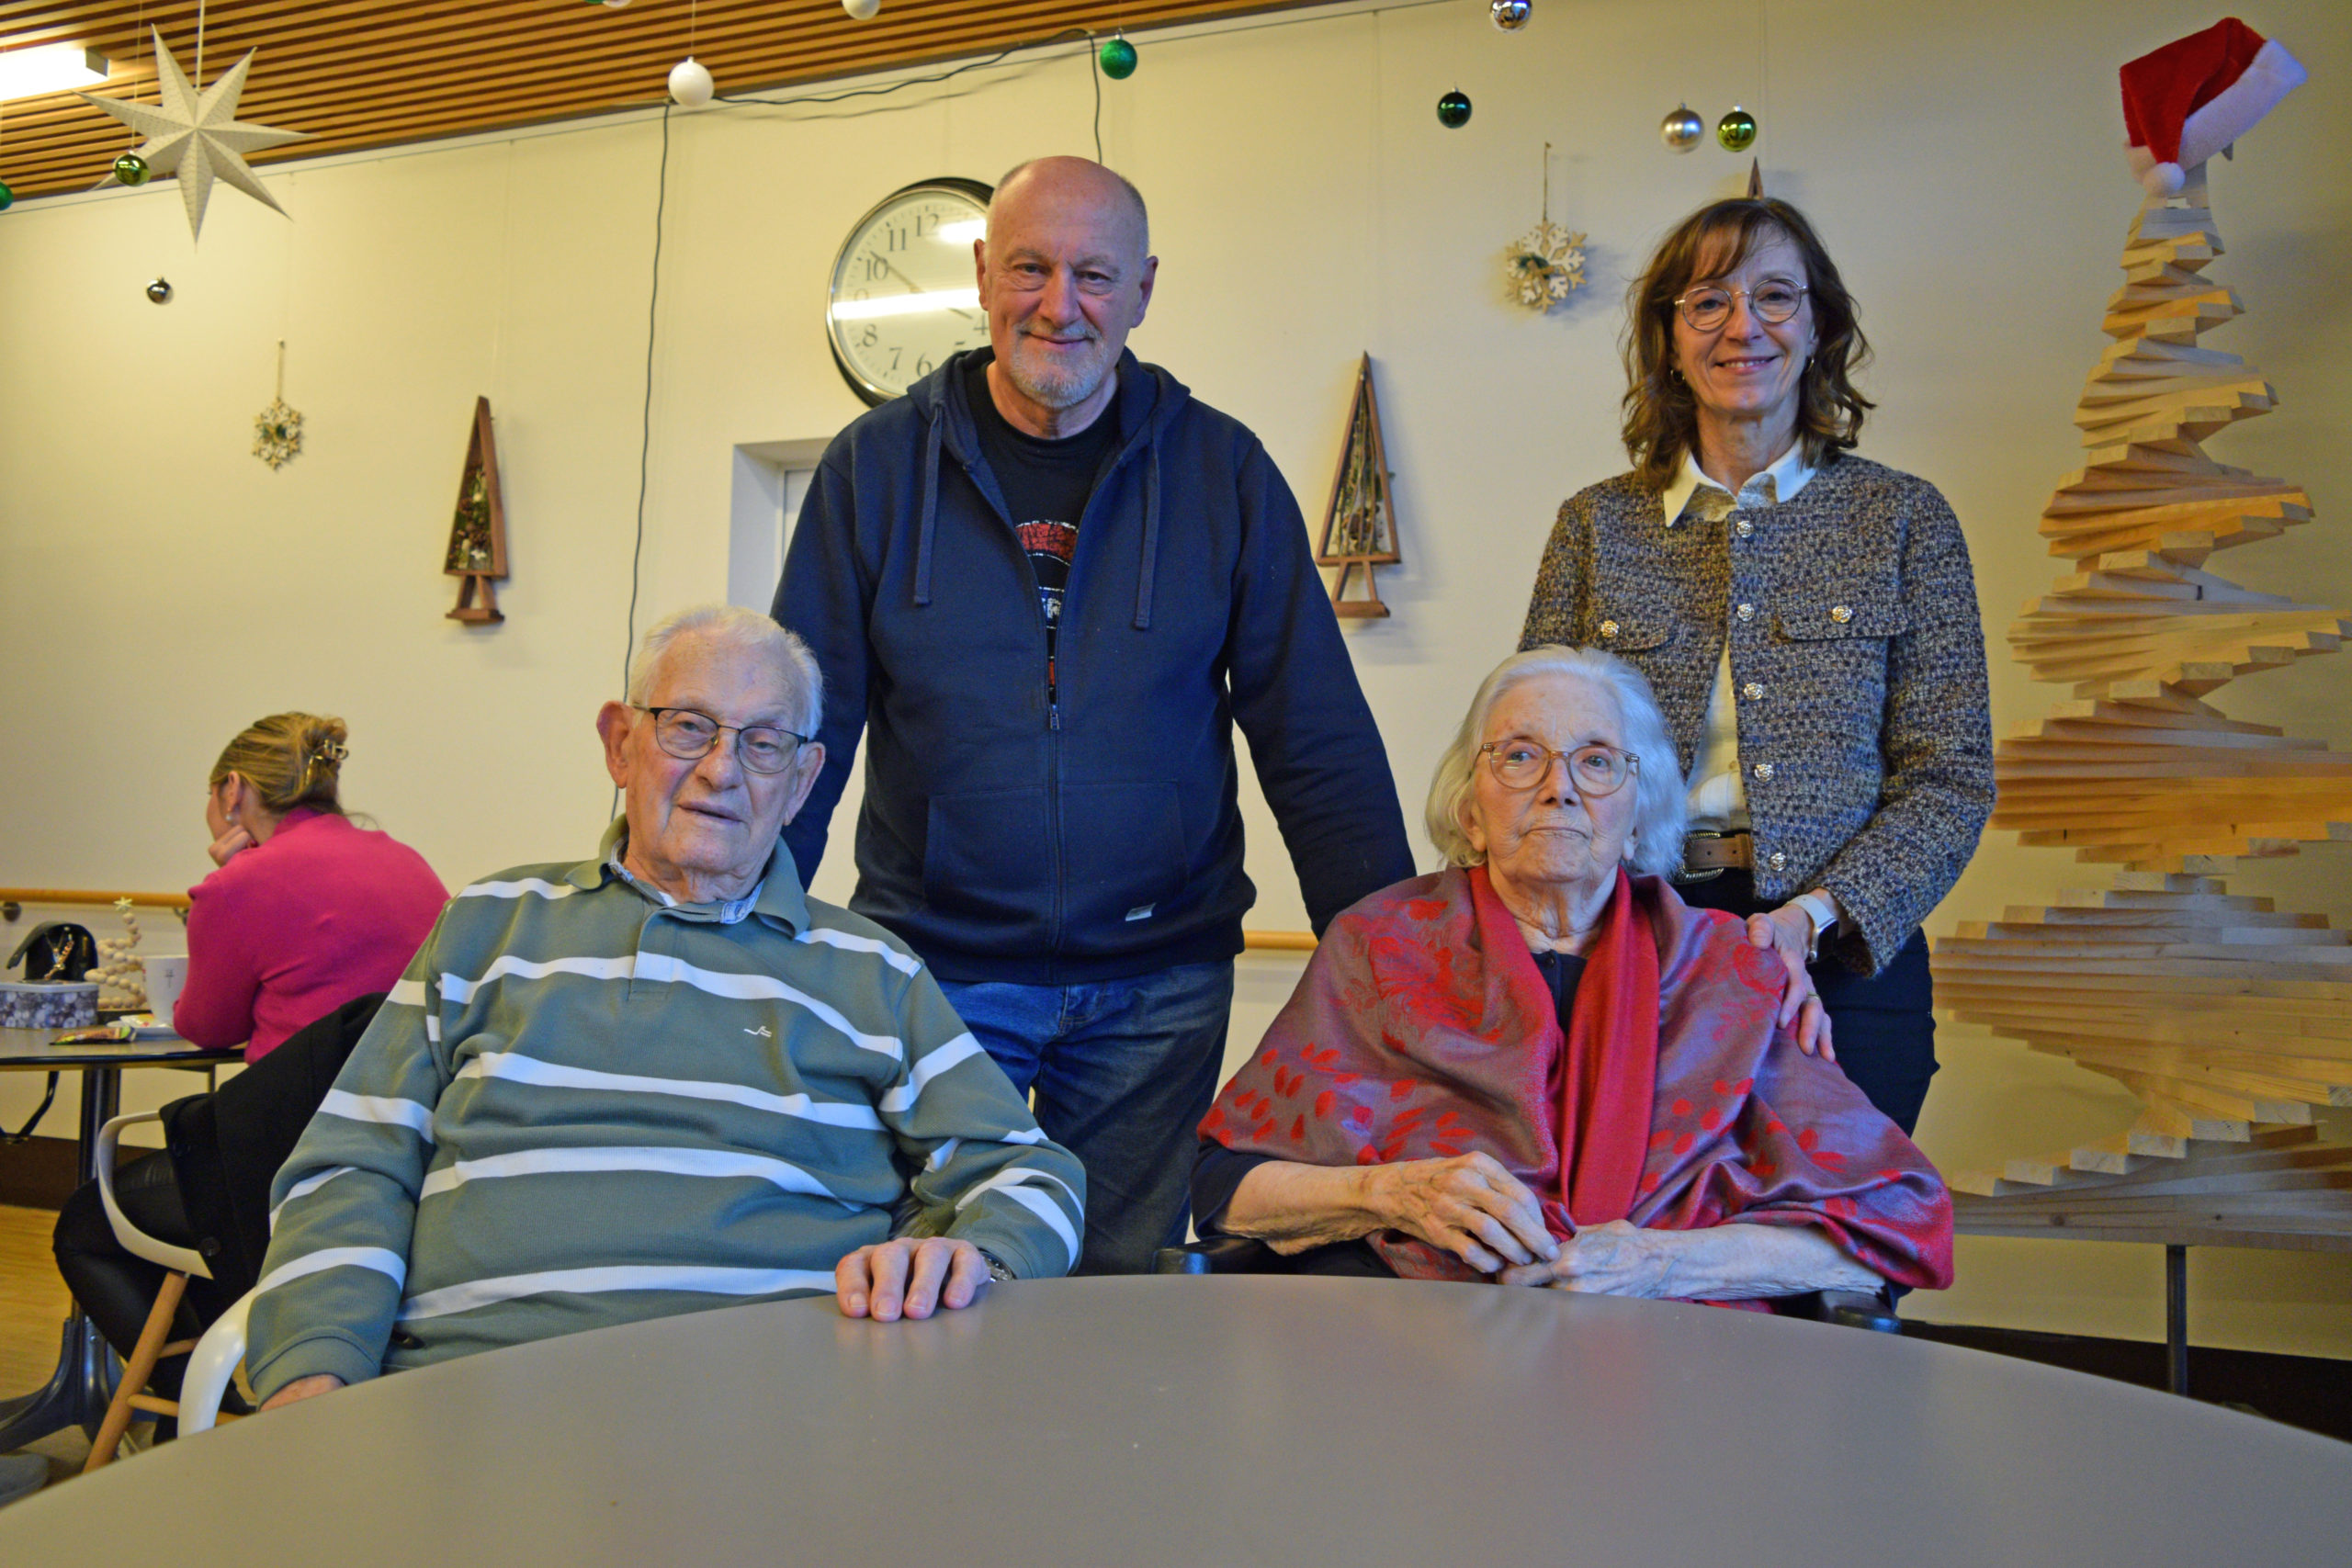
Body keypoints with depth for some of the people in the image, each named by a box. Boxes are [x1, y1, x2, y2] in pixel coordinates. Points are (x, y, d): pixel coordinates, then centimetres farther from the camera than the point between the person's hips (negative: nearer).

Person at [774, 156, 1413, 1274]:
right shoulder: (878, 465, 0)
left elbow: (1320, 743, 1)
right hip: (934, 967, 0)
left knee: (1121, 1295, 11)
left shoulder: (1222, 470, 0)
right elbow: (800, 726, 3)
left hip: (1155, 983, 1)